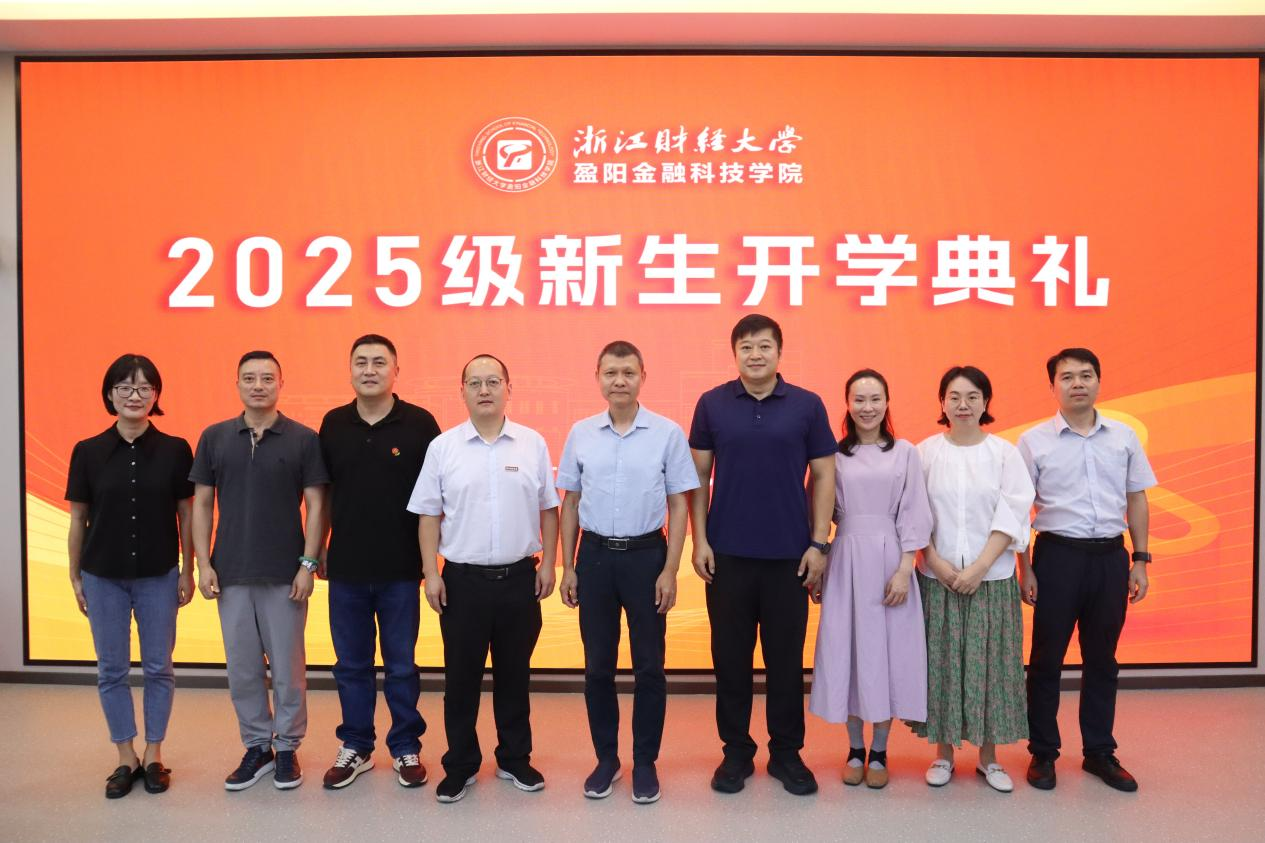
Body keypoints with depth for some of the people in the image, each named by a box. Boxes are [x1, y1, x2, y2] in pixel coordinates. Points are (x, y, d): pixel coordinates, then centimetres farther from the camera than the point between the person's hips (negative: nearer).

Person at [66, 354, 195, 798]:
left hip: (159, 576, -1)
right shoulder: (88, 452, -3)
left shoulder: (175, 449, -5)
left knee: (158, 668, 8)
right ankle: (126, 758, 24)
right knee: (111, 670, 10)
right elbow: (78, 520, 3)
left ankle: (154, 756, 23)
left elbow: (186, 515, 0)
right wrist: (75, 577, 4)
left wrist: (188, 571, 0)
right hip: (103, 577, 1)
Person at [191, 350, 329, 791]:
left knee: (287, 667, 6)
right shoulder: (214, 437, 5)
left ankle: (286, 748, 22)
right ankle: (256, 747, 26)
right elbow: (202, 503, 6)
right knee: (242, 667, 11)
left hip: (285, 573, -2)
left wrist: (309, 563, -9)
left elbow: (315, 504, -3)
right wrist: (204, 564, 0)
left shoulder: (304, 439, -3)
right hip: (231, 573, 3)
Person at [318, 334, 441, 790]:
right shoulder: (333, 424, 3)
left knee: (401, 665, 10)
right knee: (351, 664, 14)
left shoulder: (419, 423, -6)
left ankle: (406, 748, 26)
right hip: (346, 567, 3)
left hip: (401, 568, -2)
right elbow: (323, 492, 10)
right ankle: (355, 747, 29)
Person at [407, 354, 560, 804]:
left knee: (514, 673, 13)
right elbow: (429, 515, 2)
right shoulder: (443, 447, -1)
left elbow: (548, 509, 6)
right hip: (463, 579, -1)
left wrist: (548, 563, 3)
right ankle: (460, 764, 24)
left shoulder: (533, 444, 1)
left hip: (519, 578, 1)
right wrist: (431, 574, -3)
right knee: (461, 677, 8)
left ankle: (515, 758, 29)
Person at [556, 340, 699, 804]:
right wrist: (567, 568, 5)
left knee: (649, 666, 7)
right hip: (594, 555, 2)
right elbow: (570, 504, 8)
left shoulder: (667, 433, -5)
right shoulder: (581, 434, 2)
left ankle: (645, 762, 23)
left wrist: (670, 571, -7)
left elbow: (679, 505, -2)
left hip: (646, 555, -2)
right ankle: (606, 757, 27)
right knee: (597, 666, 11)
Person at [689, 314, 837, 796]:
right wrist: (699, 540, -3)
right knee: (730, 656, 9)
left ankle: (787, 753, 25)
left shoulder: (807, 406, 1)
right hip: (728, 553, 0)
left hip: (789, 554, 0)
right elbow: (699, 476, 4)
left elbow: (824, 476, 3)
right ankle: (736, 751, 24)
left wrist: (819, 543, -3)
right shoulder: (712, 404, 2)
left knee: (786, 658, 9)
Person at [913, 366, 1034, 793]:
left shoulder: (1004, 452, 0)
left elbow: (1012, 516, -5)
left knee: (989, 663, 4)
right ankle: (943, 753, 18)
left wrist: (979, 568, -12)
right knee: (941, 662, 4)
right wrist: (937, 564, -10)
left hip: (991, 578, 0)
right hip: (937, 577, 0)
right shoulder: (926, 451, 1)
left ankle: (989, 756, 19)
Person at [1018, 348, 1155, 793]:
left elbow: (1137, 500, 11)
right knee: (1047, 658, 5)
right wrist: (1025, 570, -5)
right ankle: (1042, 753, 19)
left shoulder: (1123, 436, 5)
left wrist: (1139, 560, 6)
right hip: (1058, 555, -3)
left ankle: (1100, 752, 28)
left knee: (1102, 659, 13)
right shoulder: (1034, 441, -3)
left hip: (1110, 556, 3)